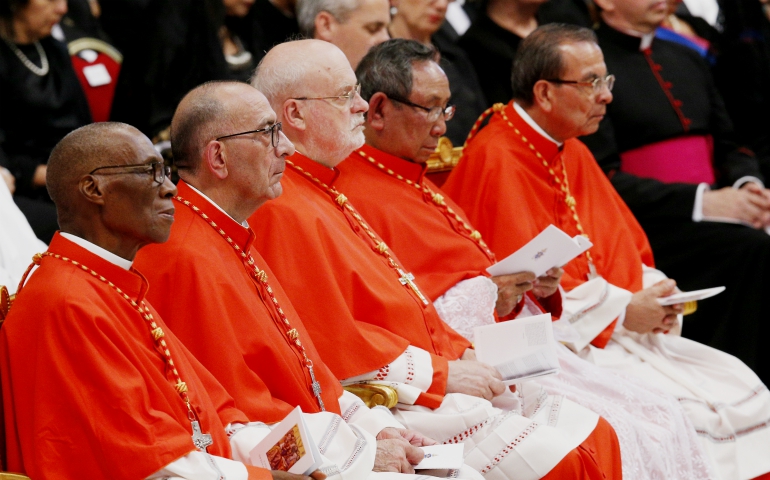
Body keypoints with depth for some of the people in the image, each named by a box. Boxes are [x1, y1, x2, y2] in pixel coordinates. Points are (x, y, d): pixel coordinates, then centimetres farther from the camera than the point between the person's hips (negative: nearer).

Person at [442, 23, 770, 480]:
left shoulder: (575, 155, 18)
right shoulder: (495, 161, -11)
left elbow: (626, 251, 22)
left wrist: (652, 297, 0)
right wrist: (623, 310, -14)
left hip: (623, 322, 9)